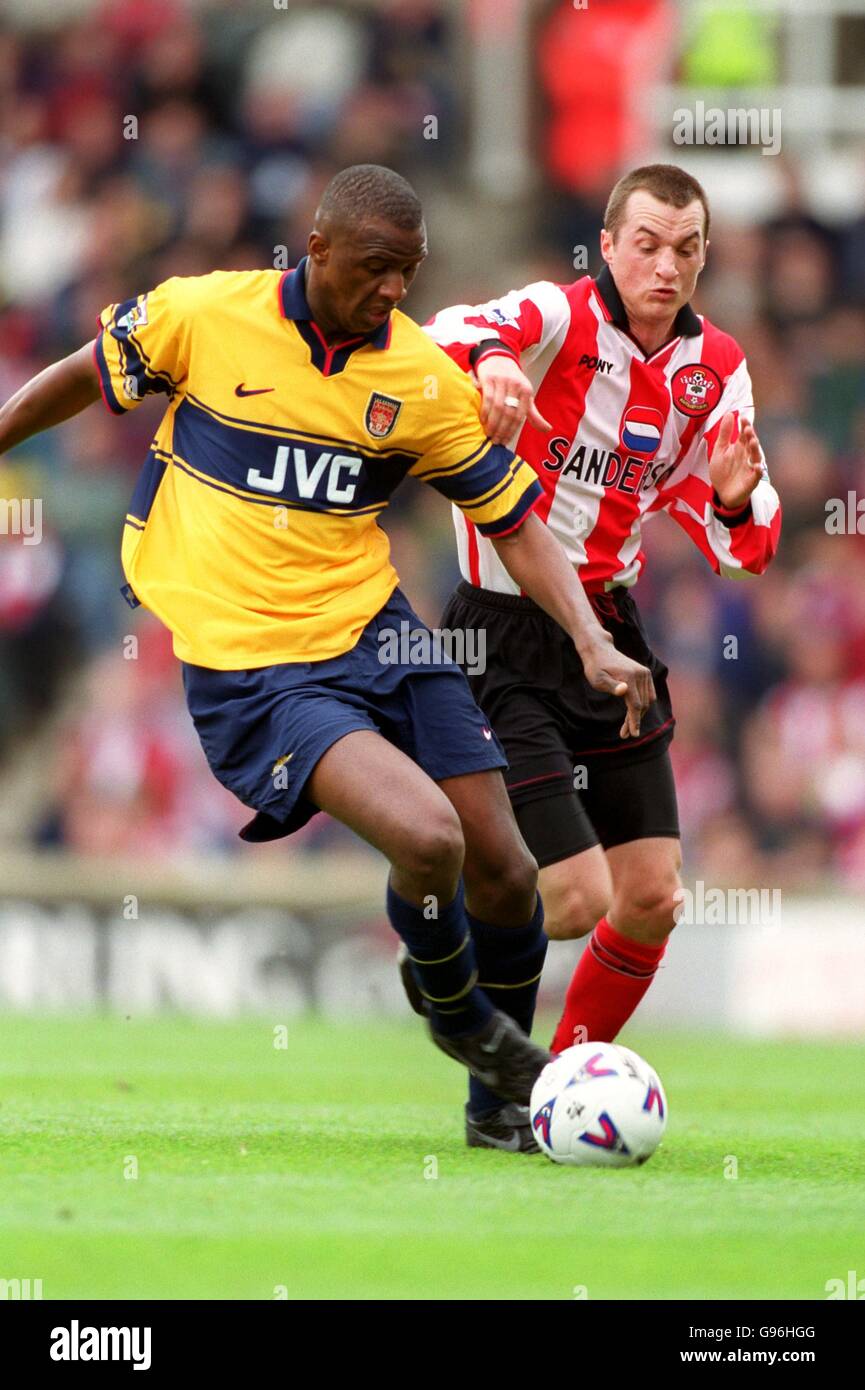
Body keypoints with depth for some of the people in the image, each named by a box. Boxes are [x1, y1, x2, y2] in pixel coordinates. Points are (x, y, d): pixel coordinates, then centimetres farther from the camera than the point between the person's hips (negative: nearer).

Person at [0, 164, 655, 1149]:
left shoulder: (424, 377, -1)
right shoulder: (202, 315, -8)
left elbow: (515, 522, 6)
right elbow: (85, 377, 10)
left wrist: (591, 643, -7)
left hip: (374, 633, 4)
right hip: (247, 675, -4)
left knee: (503, 873, -2)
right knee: (426, 838, -25)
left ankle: (501, 1096, 24)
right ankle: (453, 1008, 8)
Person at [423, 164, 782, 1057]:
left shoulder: (714, 370, 4)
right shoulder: (560, 319, -14)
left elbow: (740, 549, 6)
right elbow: (451, 332, -36)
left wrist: (735, 499, -17)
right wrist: (488, 354, -60)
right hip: (504, 639, -6)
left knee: (652, 899, 6)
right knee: (578, 899, -13)